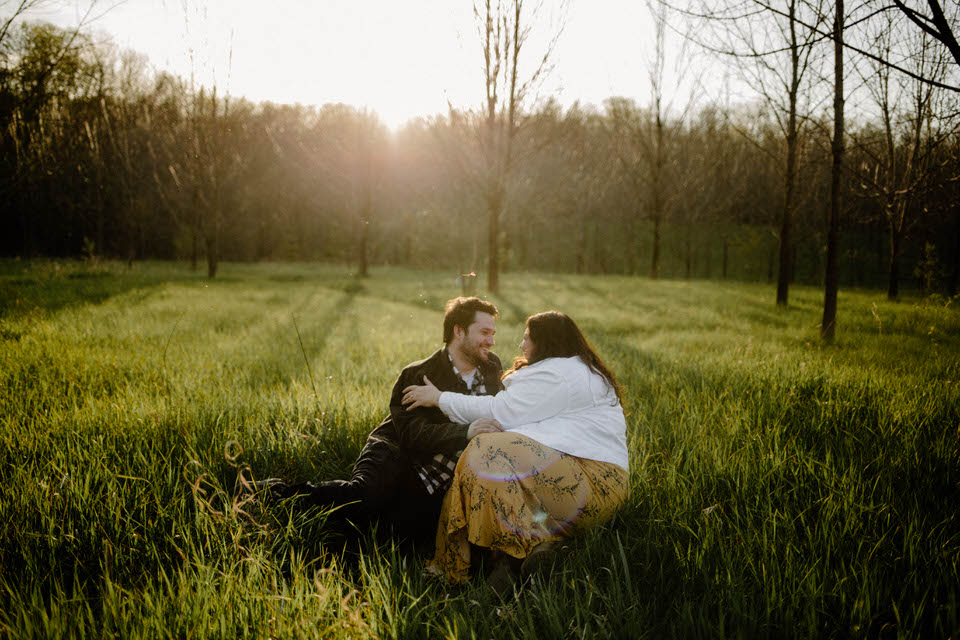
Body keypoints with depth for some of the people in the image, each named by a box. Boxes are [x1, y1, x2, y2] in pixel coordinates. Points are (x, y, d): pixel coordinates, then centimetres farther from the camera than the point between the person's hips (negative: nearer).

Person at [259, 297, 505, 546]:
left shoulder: (492, 366, 6)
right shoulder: (416, 376, -11)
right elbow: (412, 435, -22)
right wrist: (465, 431, -32)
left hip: (432, 487, 5)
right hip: (396, 458, -5)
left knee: (409, 528, -25)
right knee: (363, 497, -35)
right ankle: (278, 491, -10)